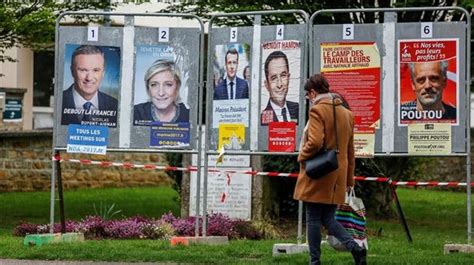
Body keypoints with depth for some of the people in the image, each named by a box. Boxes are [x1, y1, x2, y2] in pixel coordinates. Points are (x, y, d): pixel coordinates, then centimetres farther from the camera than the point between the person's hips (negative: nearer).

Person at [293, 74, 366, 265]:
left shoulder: (317, 110, -10)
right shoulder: (346, 113, 15)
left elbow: (315, 142, -23)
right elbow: (350, 150, 18)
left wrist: (302, 157, -4)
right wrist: (349, 178, 21)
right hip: (337, 177, 7)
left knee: (313, 219, 1)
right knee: (328, 219, 10)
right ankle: (355, 247, -9)